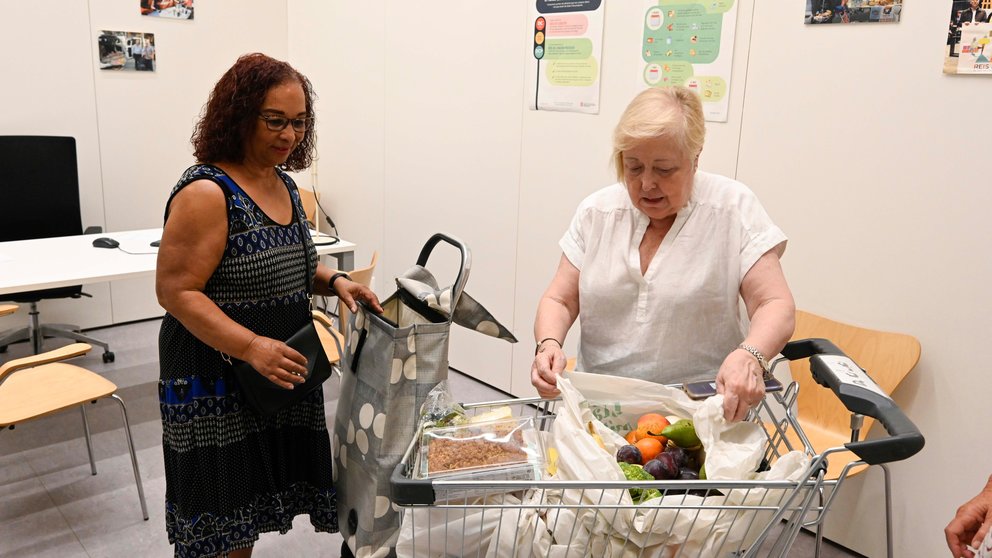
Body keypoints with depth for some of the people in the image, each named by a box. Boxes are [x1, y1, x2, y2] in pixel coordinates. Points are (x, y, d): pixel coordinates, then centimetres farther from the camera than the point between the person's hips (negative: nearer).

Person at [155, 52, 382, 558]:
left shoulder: (284, 184, 7)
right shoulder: (207, 192, -18)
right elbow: (176, 291, -20)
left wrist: (333, 282, 0)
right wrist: (250, 347, -31)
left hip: (277, 375, 7)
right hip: (218, 383, -7)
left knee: (251, 505, 19)